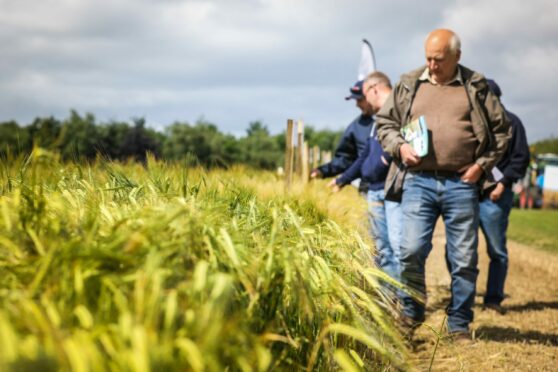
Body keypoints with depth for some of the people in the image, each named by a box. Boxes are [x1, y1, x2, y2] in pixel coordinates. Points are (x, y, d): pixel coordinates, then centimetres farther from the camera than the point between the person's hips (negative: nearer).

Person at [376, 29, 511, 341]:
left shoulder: (477, 87, 7)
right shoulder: (409, 85, 10)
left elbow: (501, 129, 11)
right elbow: (385, 122, 17)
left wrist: (483, 164, 0)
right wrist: (399, 147, -2)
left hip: (462, 184, 0)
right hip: (419, 181, 1)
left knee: (464, 258, 4)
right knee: (412, 250, -7)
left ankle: (460, 325, 18)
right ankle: (411, 314, 15)